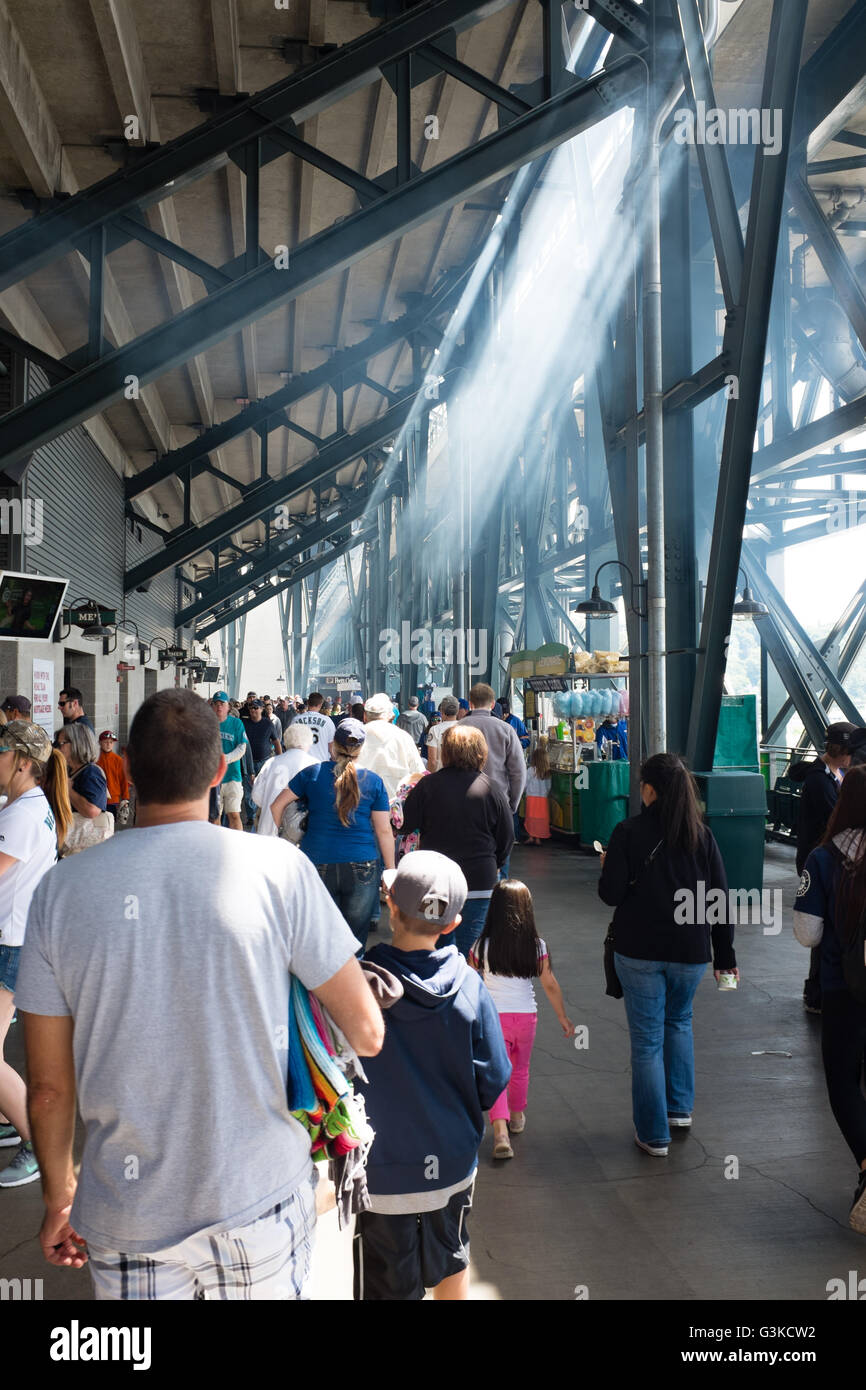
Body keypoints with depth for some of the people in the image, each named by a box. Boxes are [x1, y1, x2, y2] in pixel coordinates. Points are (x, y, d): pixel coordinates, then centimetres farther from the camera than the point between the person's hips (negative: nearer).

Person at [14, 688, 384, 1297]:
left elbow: (49, 1086, -1)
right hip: (261, 1201, -1)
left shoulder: (61, 888, -8)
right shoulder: (279, 868, -15)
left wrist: (58, 1194, 15)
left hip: (126, 1219, 1)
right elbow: (367, 1033, -10)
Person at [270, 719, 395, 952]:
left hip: (318, 864, 1)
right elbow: (384, 831, 0)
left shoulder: (313, 773, 2)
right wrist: (391, 871, 6)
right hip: (362, 869, -1)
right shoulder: (374, 781, 0)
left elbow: (277, 806, 7)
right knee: (355, 940, 8)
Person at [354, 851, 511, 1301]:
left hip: (382, 1173, -3)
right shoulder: (469, 988, -15)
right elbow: (493, 1082, -6)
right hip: (453, 1163, 3)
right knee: (450, 1262, 27)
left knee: (388, 1285, 15)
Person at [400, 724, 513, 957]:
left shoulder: (427, 785, -8)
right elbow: (506, 837, 3)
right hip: (479, 880, 0)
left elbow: (406, 825, -3)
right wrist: (496, 864, 20)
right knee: (470, 949, 7)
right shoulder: (490, 790, -6)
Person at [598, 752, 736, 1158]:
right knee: (679, 1021, 28)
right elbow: (721, 899, 0)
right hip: (689, 951, 3)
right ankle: (680, 1108, 28)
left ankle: (653, 1135, 13)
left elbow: (611, 894, -12)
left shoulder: (628, 832, -11)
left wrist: (607, 867, 9)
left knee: (647, 1040, 7)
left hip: (639, 952, -3)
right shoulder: (702, 836, -1)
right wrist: (725, 954, 8)